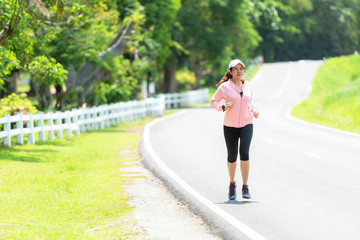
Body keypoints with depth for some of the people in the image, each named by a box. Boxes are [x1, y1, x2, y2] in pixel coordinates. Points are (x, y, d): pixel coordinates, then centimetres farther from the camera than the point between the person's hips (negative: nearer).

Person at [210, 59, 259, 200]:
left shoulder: (247, 86, 5)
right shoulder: (224, 87, -5)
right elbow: (213, 102, 2)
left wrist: (254, 111, 0)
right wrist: (223, 107, -17)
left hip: (246, 125, 1)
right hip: (230, 126, -1)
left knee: (244, 153, -17)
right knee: (232, 157, 7)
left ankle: (245, 187, -11)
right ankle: (232, 184, 31)